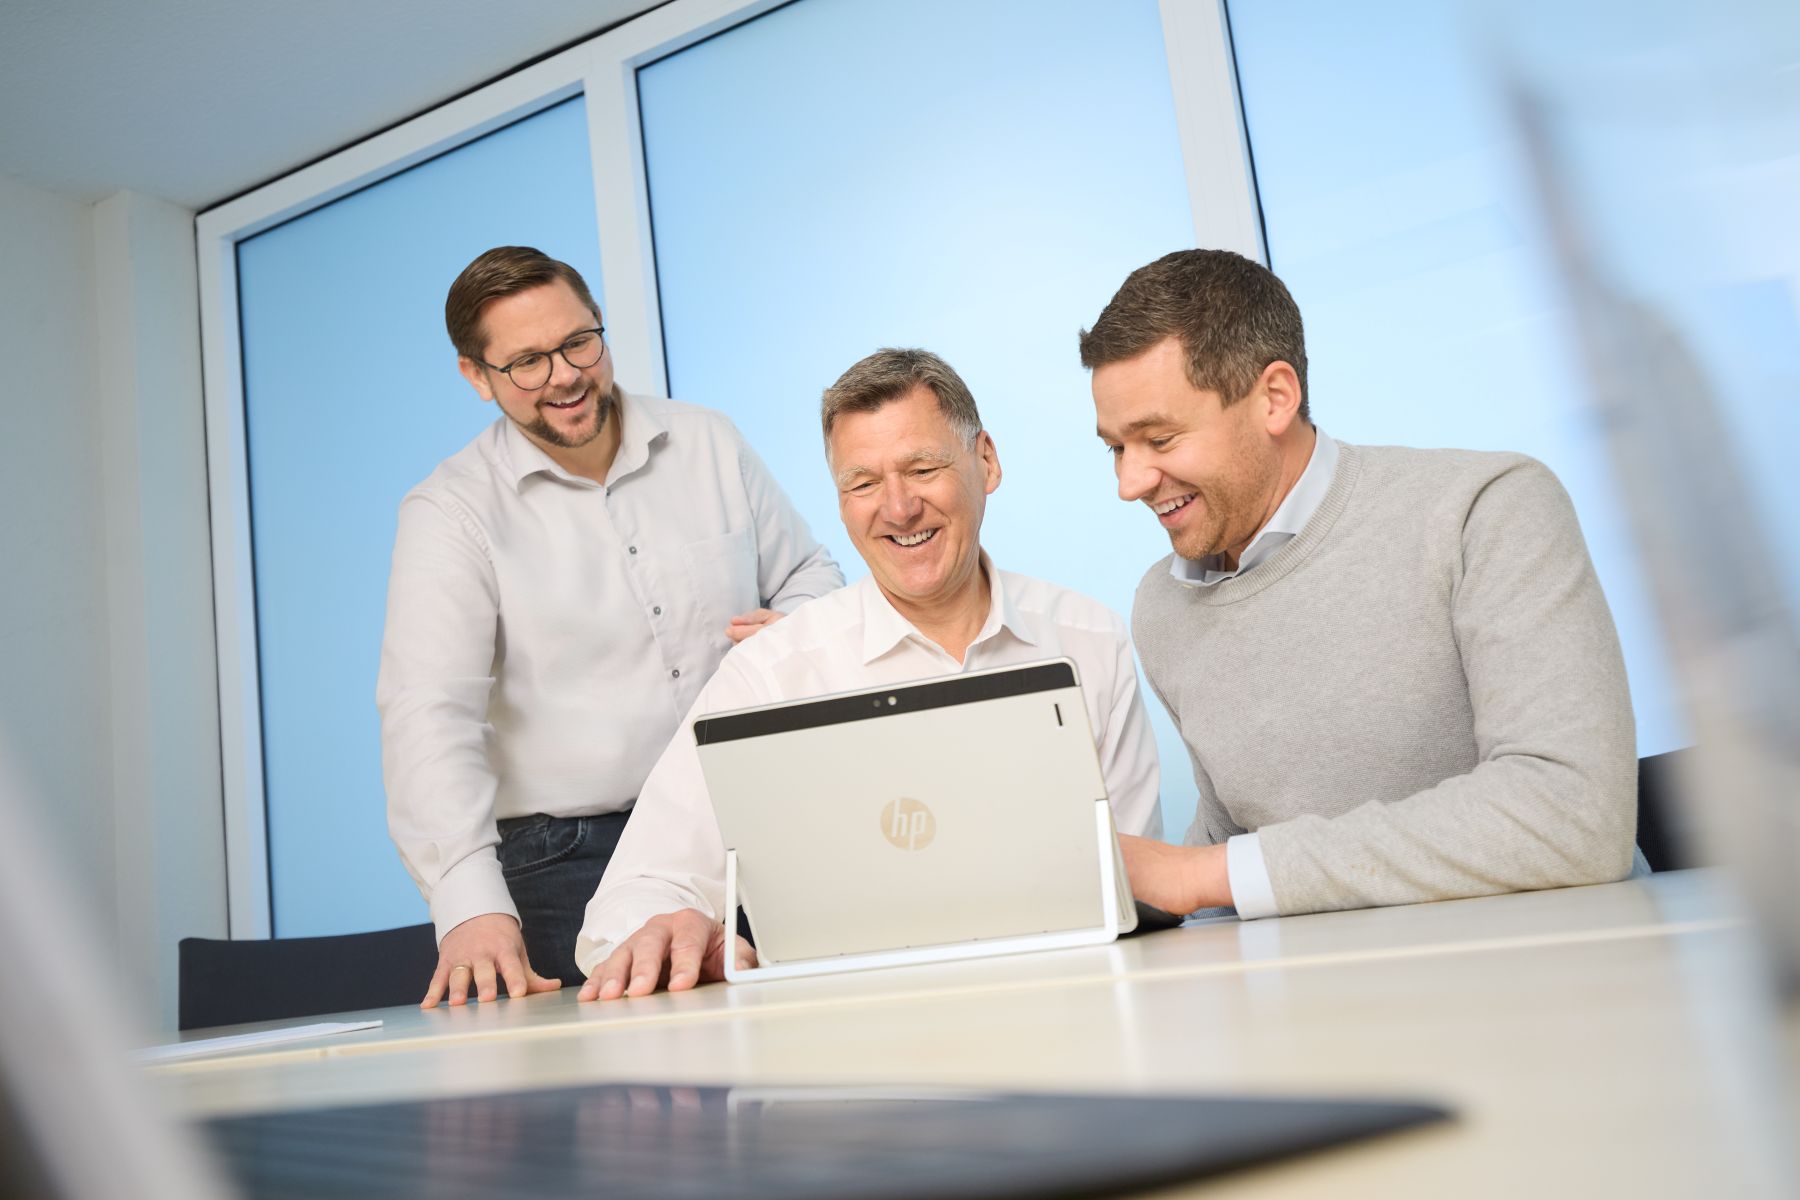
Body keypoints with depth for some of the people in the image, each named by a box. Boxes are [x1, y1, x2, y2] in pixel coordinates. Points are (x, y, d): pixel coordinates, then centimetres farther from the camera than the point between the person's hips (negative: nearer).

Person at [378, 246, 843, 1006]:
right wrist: (469, 903, -29)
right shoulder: (450, 511, -3)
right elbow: (429, 714, -15)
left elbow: (810, 573, 20)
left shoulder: (710, 444, 9)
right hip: (570, 859, -2)